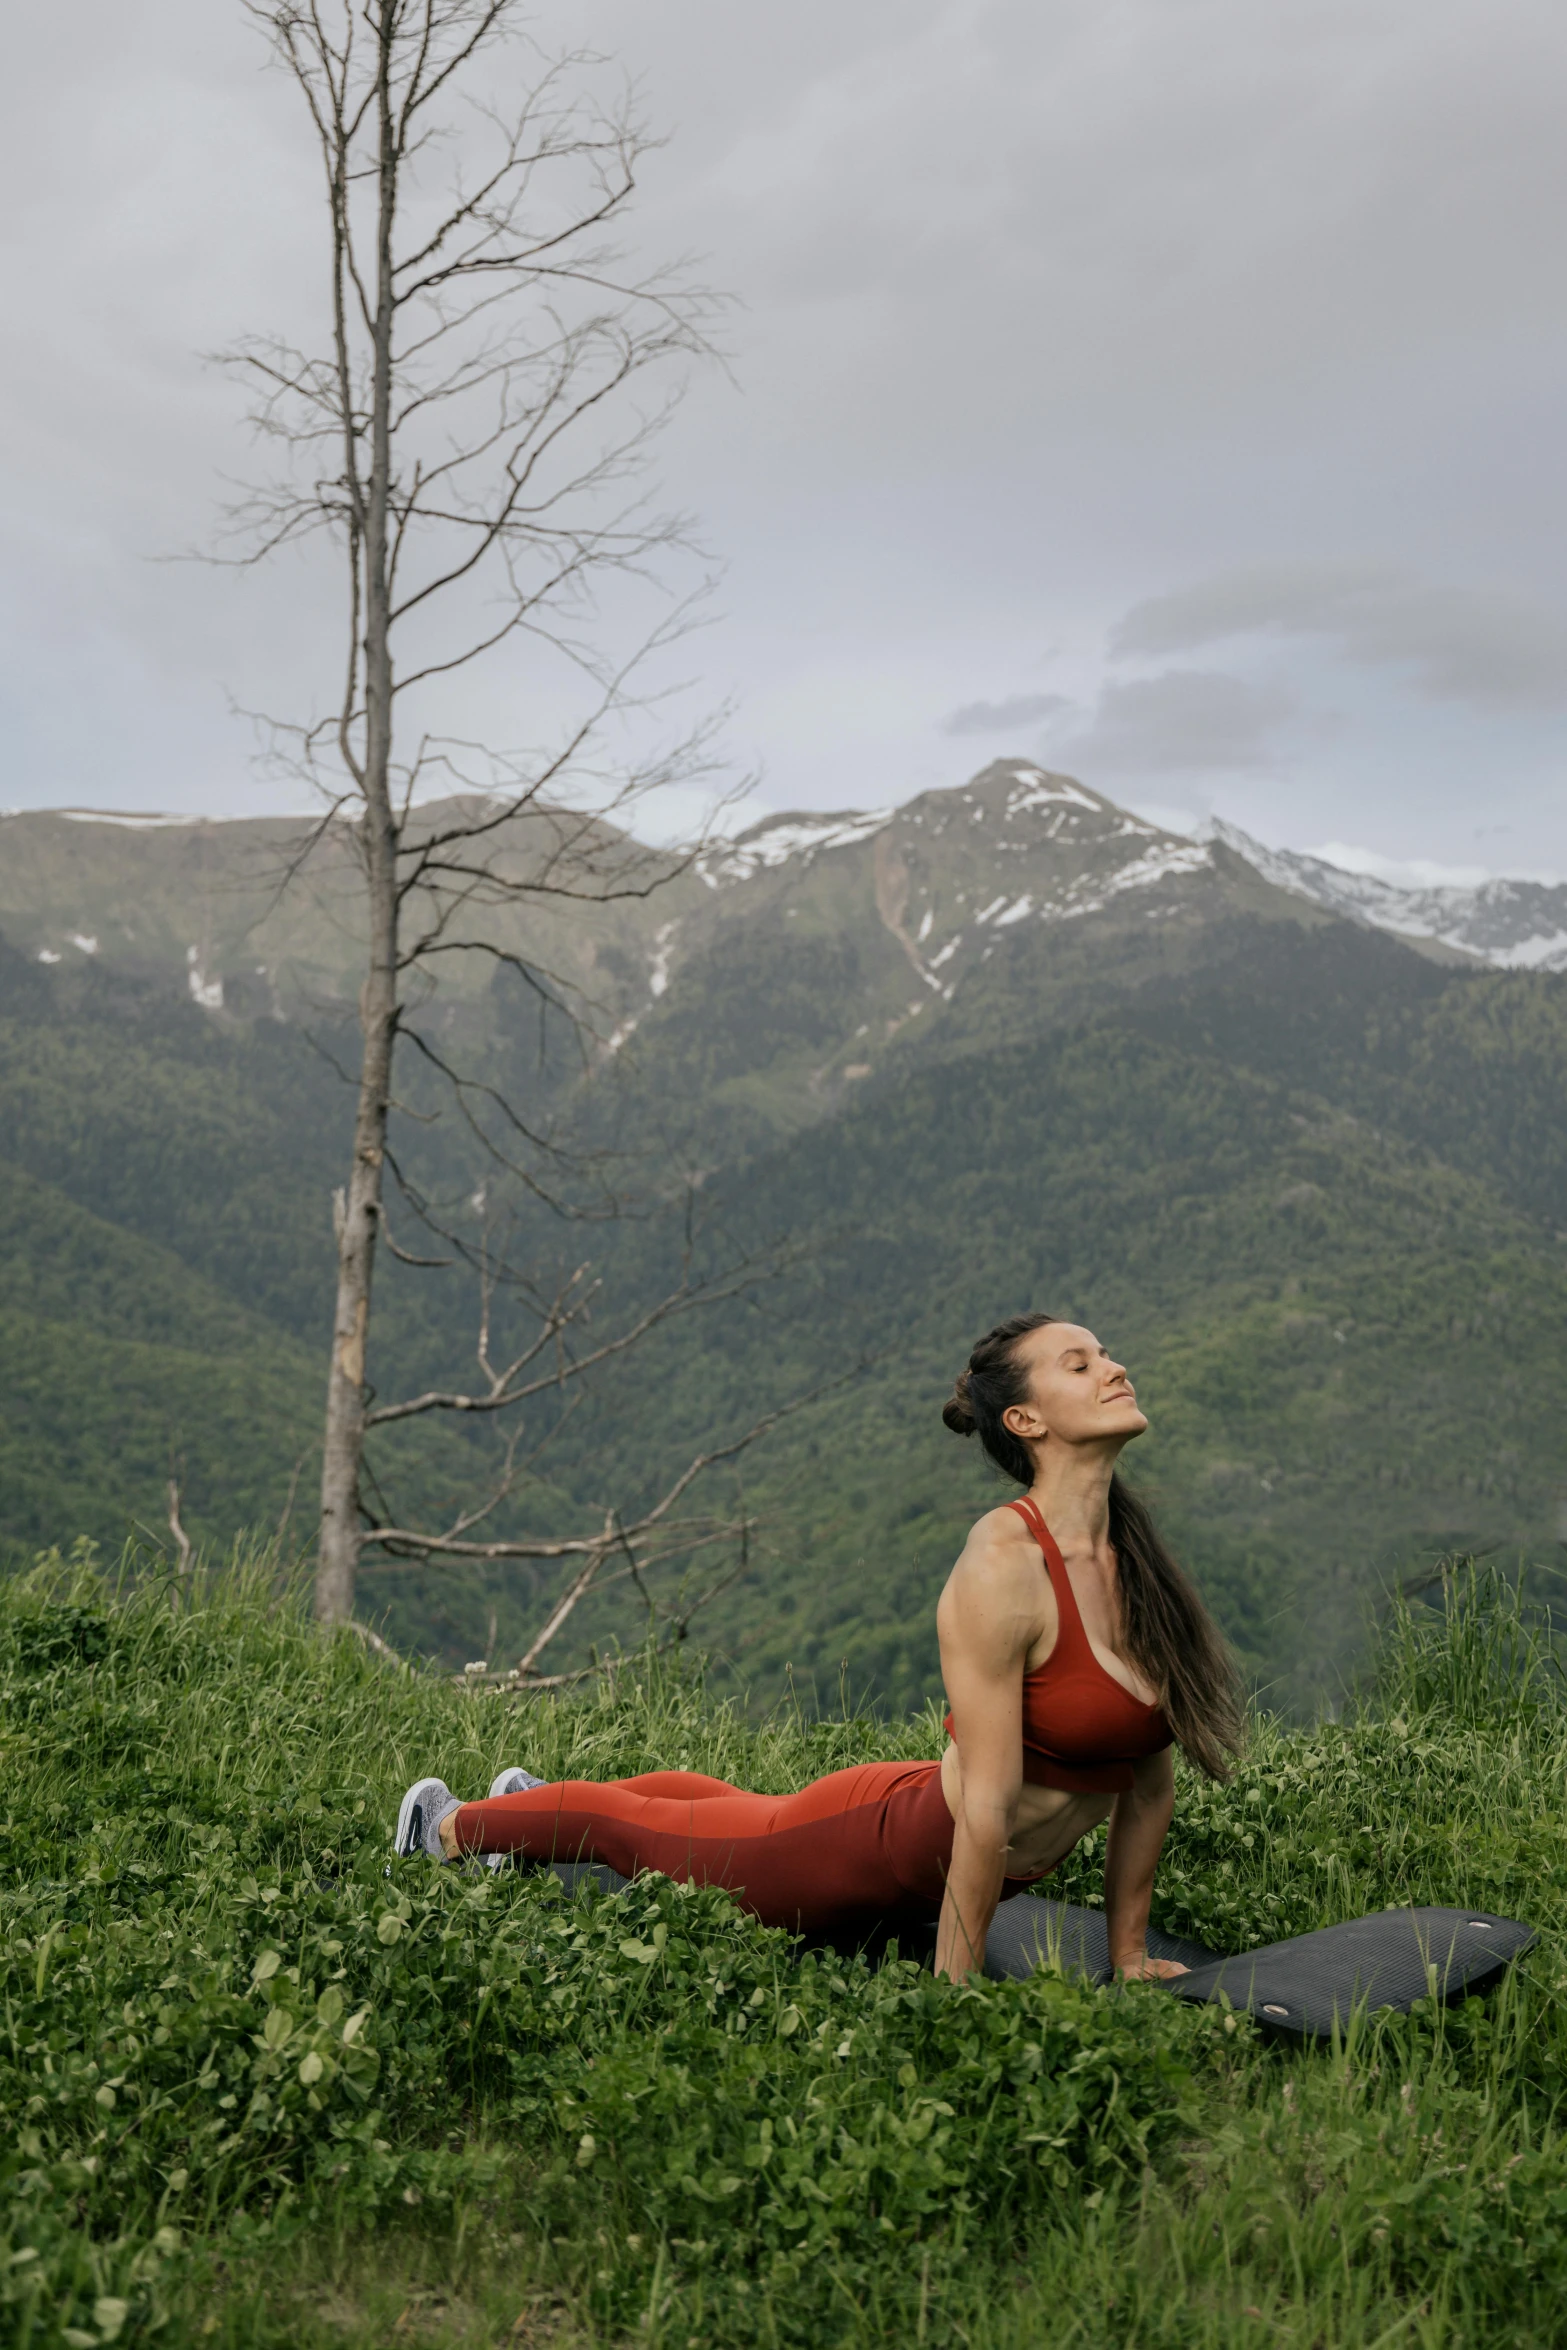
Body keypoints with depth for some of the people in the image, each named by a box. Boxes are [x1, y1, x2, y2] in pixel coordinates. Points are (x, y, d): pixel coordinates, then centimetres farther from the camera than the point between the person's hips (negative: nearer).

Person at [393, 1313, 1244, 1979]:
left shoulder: (1135, 1554, -9)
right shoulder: (1004, 1563, -32)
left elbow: (1151, 1775, -1)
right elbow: (987, 1803, -30)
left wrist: (1128, 1952, 1)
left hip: (967, 1868, 7)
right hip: (880, 1848, -7)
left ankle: (539, 1799, 60)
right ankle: (452, 1826, 46)